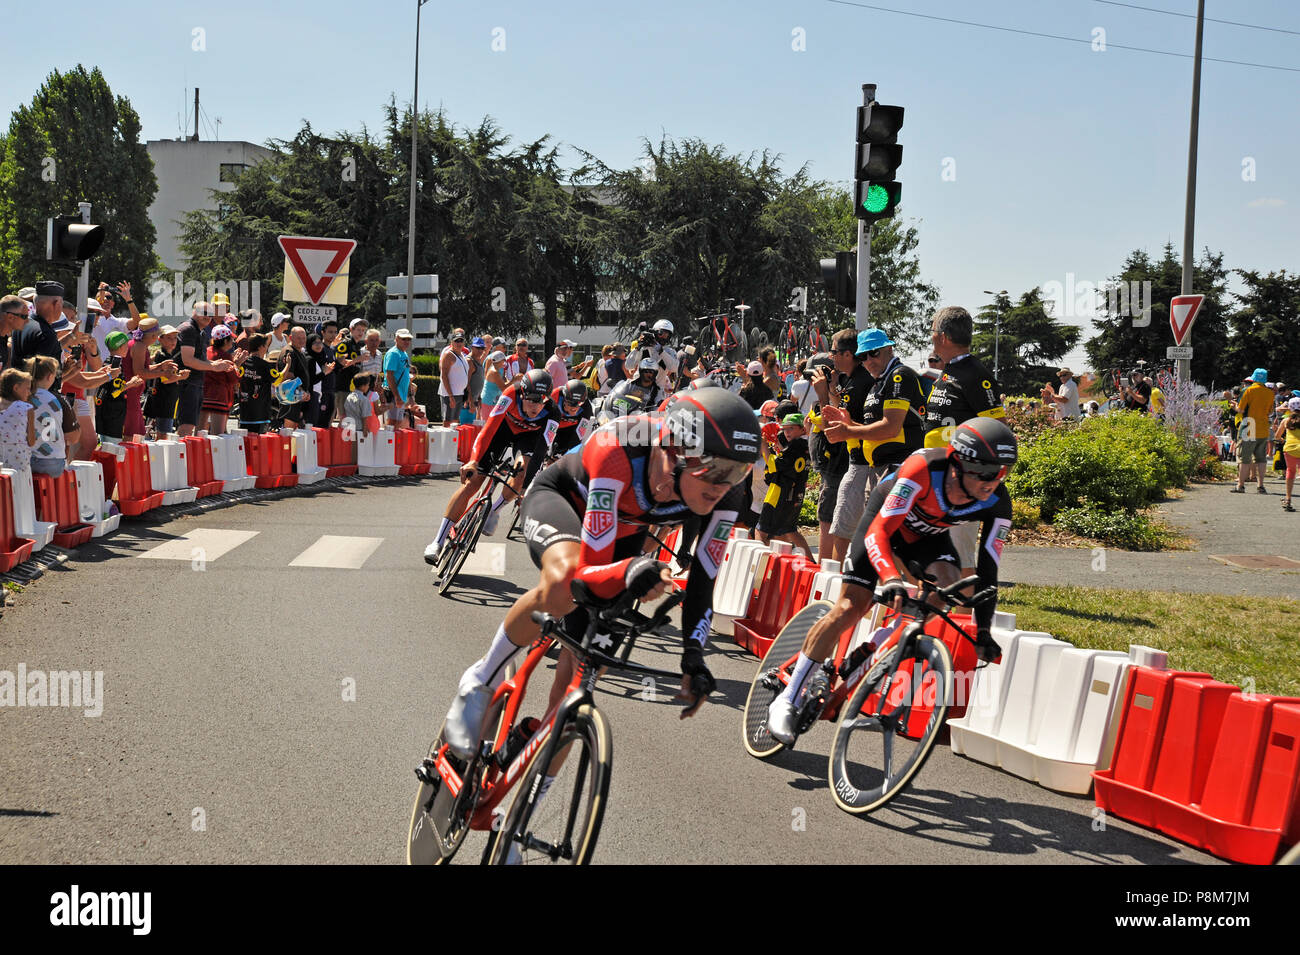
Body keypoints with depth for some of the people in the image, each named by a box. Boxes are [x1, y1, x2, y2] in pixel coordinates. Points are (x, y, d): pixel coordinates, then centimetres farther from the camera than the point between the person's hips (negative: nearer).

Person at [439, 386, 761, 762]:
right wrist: (630, 571, -65)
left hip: (621, 532, 5)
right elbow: (588, 573, -44)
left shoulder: (725, 493, -31)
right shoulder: (620, 450, -44)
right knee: (565, 580, -39)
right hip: (561, 497, -4)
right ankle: (482, 682, -15)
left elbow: (701, 580, -22)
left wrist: (694, 656, -35)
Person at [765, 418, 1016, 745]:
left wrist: (984, 630, -26)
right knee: (849, 608, -12)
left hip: (928, 534, 4)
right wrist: (892, 580, -59)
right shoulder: (923, 469, -41)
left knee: (947, 586, -25)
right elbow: (879, 532, -43)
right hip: (885, 519, -4)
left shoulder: (997, 504, -28)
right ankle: (787, 699, -3)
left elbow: (987, 569, -20)